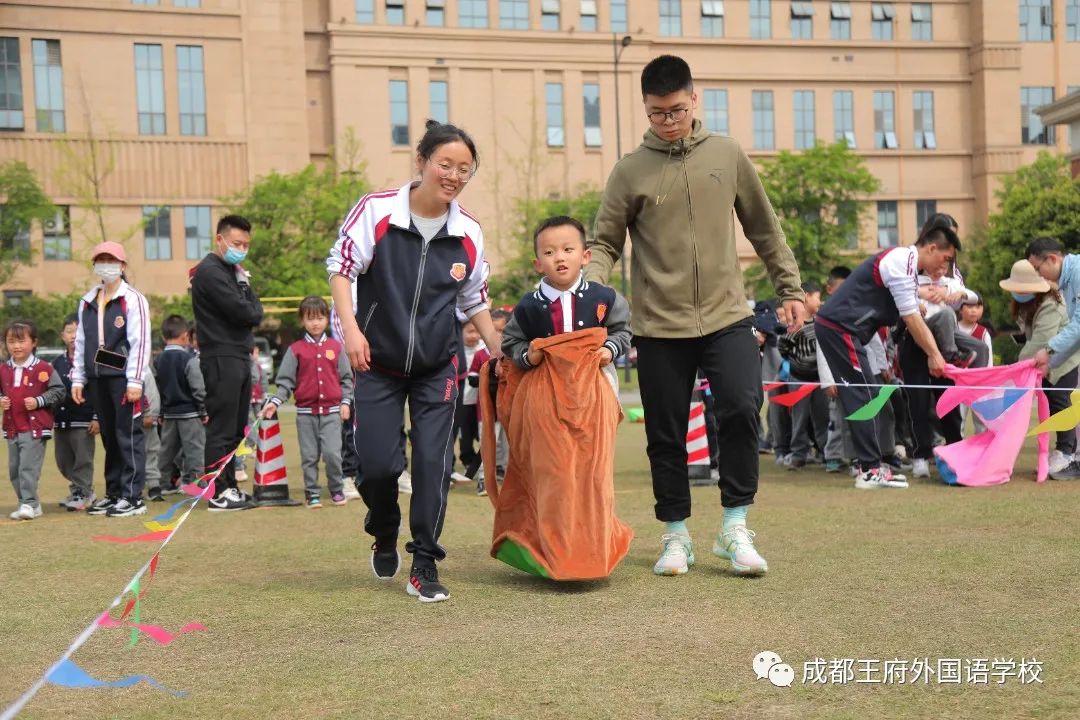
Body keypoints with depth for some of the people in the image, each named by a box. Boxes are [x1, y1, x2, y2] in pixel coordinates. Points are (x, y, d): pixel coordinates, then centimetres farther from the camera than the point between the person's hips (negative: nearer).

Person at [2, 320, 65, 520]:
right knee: (14, 469, 10)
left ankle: (29, 503, -7)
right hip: (11, 428, 6)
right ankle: (31, 504, 19)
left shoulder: (43, 368, -8)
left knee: (28, 466, -11)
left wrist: (38, 401, -16)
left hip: (35, 427, -6)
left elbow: (58, 391, -6)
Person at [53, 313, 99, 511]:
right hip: (61, 420, 7)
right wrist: (50, 418, 13)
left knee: (83, 460, -2)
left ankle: (83, 495, 6)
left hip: (84, 420, -7)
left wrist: (97, 418, -13)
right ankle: (77, 490, 27)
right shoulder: (58, 363, 13)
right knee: (64, 461, 13)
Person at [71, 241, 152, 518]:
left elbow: (140, 342, -9)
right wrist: (77, 379, 13)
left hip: (123, 377, -6)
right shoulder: (87, 302, 16)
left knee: (129, 435, -5)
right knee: (109, 436, 11)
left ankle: (132, 497, -2)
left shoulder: (133, 300, -3)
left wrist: (135, 381, -14)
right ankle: (113, 494, 17)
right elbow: (80, 342, 19)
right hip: (97, 378, 6)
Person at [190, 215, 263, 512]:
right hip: (221, 359, -10)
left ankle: (230, 487, 19)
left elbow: (255, 314, 17)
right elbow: (247, 313, -16)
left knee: (235, 429, 12)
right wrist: (247, 289, 2)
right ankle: (219, 494, -3)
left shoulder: (232, 272, 20)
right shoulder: (210, 272, -11)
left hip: (239, 358, 10)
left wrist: (245, 289, -1)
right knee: (221, 429, -7)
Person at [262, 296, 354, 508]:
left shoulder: (335, 347, 7)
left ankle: (337, 490, 8)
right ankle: (312, 494, 15)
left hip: (332, 411, 0)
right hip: (306, 412, 0)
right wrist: (275, 402, -11)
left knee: (332, 453, -9)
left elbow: (346, 378, 10)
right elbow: (286, 381, 1)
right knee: (309, 457, 4)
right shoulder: (295, 350, 4)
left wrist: (346, 402, 1)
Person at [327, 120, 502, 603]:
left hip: (438, 367, 2)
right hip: (378, 364, -2)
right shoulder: (376, 210, -11)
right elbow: (340, 267, -7)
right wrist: (351, 327, -19)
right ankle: (384, 536, 28)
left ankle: (425, 565, 7)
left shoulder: (469, 233, -2)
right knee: (378, 462, -5)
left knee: (433, 463, -6)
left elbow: (475, 301, 11)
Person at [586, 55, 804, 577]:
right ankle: (675, 536, 21)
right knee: (666, 435, 5)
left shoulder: (727, 155, 7)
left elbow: (764, 229, 15)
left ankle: (734, 527, 0)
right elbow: (605, 243, 3)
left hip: (726, 317, 1)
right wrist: (588, 287, -16)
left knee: (741, 410, -15)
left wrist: (790, 289, 15)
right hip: (659, 325, 0)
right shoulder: (630, 171, 1)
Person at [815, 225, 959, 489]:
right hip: (839, 328, -10)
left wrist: (936, 354, 13)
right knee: (862, 397, -9)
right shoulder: (901, 262, -13)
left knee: (861, 397, 10)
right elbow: (911, 319, -12)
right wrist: (933, 355, -4)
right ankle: (871, 470, -8)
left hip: (835, 328, 10)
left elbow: (916, 318, 20)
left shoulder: (906, 263, 19)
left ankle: (869, 465, 14)